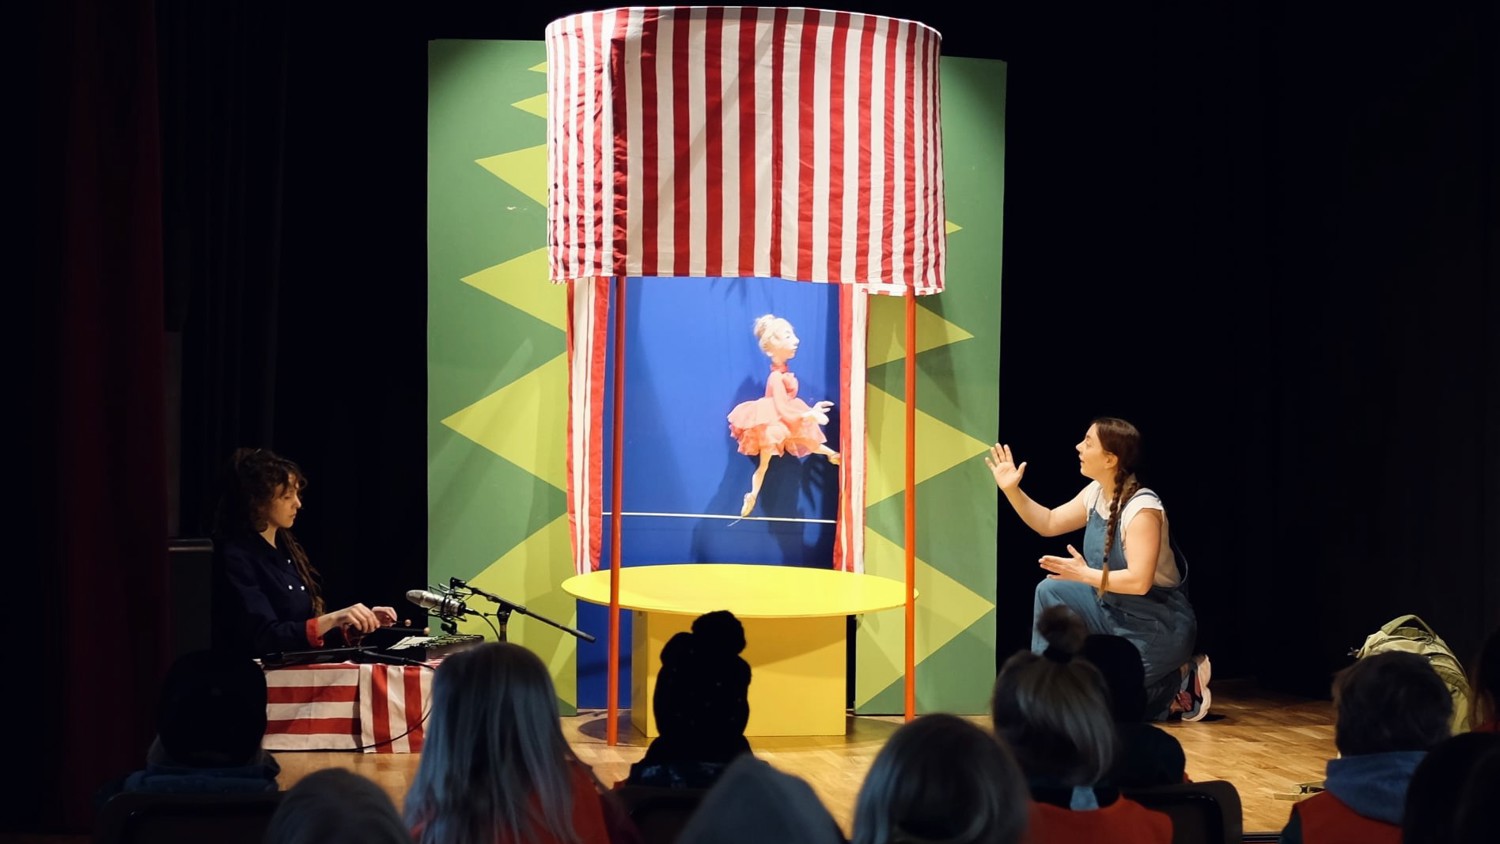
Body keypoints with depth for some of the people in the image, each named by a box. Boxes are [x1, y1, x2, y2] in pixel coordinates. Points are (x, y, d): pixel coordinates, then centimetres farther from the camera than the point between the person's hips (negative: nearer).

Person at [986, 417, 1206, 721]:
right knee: (1050, 591, 3)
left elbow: (1138, 581, -32)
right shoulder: (1096, 493, 0)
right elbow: (1048, 523, 12)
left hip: (1157, 628, -9)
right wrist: (1011, 489, 3)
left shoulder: (1143, 509, -26)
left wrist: (1084, 574, -25)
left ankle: (1180, 685, 3)